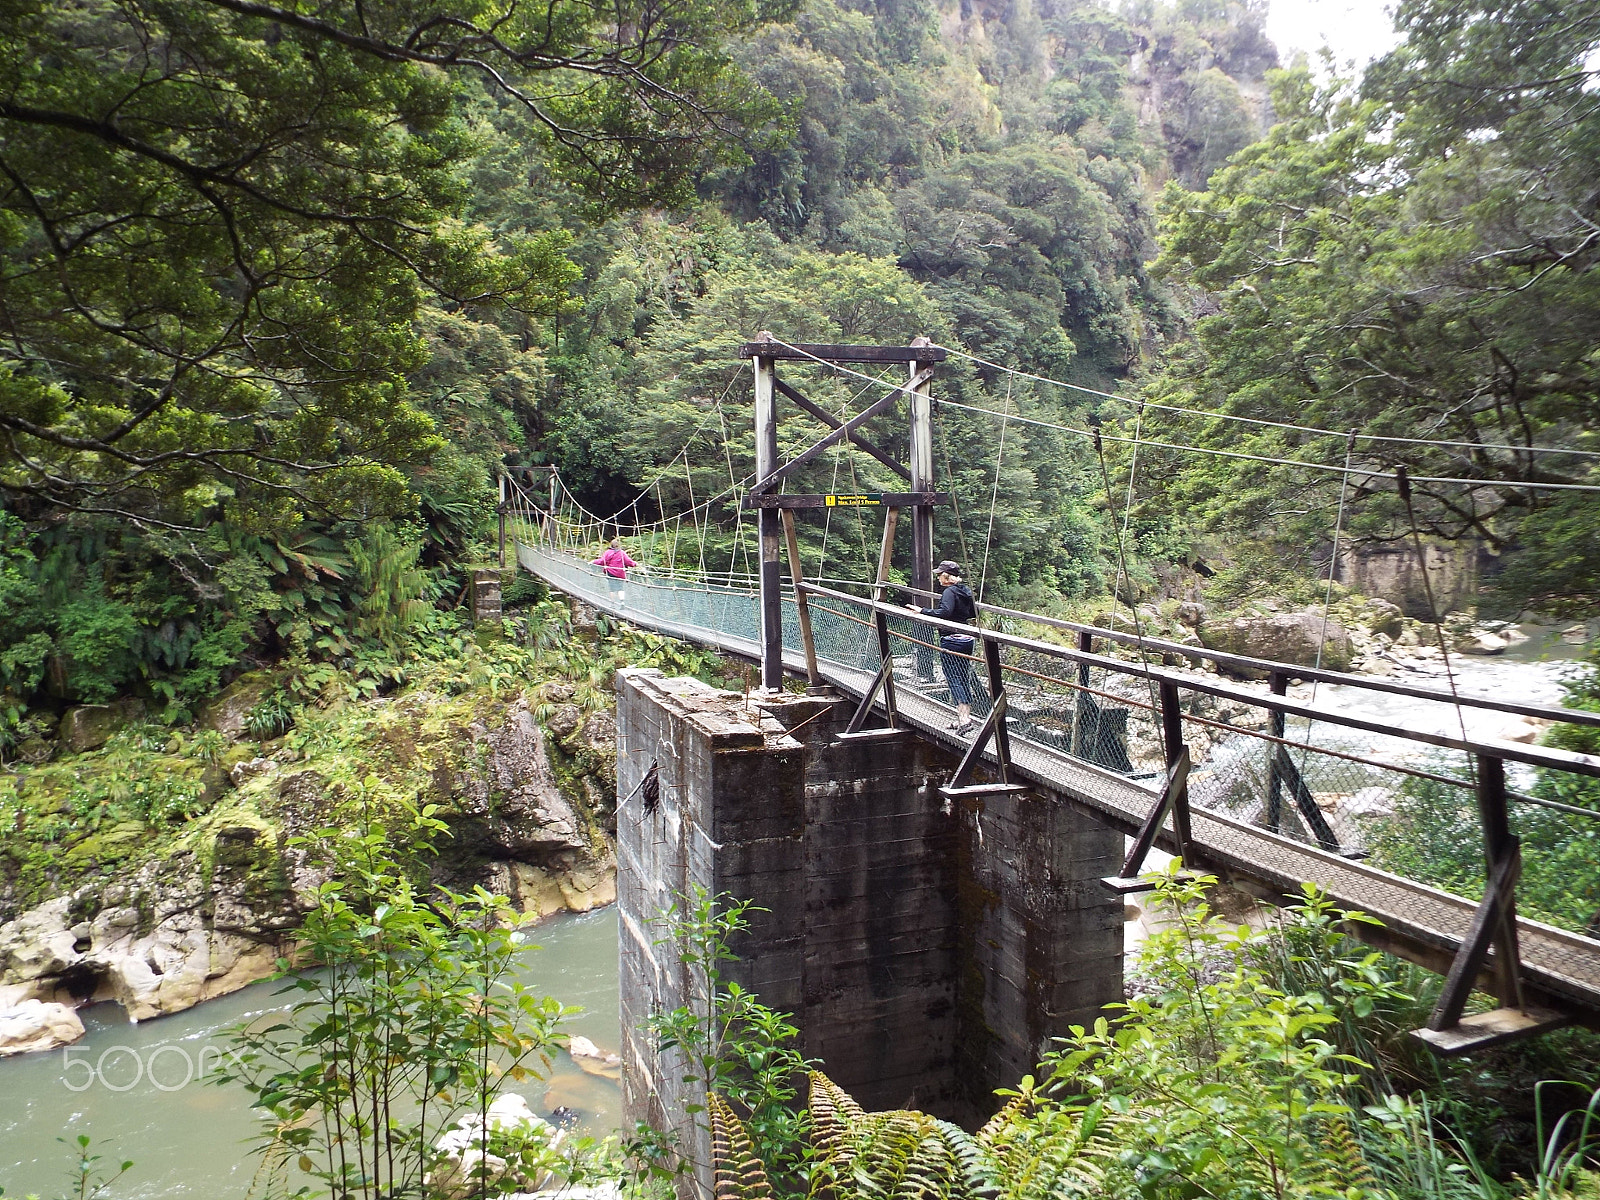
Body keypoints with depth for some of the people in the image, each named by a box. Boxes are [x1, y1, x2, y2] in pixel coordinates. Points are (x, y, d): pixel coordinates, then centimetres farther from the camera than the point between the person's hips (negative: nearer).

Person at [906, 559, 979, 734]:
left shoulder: (949, 592, -13)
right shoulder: (966, 591, 12)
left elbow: (944, 612, -28)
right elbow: (975, 614, 22)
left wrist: (922, 611, -25)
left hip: (951, 641, -8)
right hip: (968, 639, 8)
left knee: (954, 680, -8)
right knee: (964, 679, 12)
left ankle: (964, 719, -16)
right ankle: (965, 717, 16)